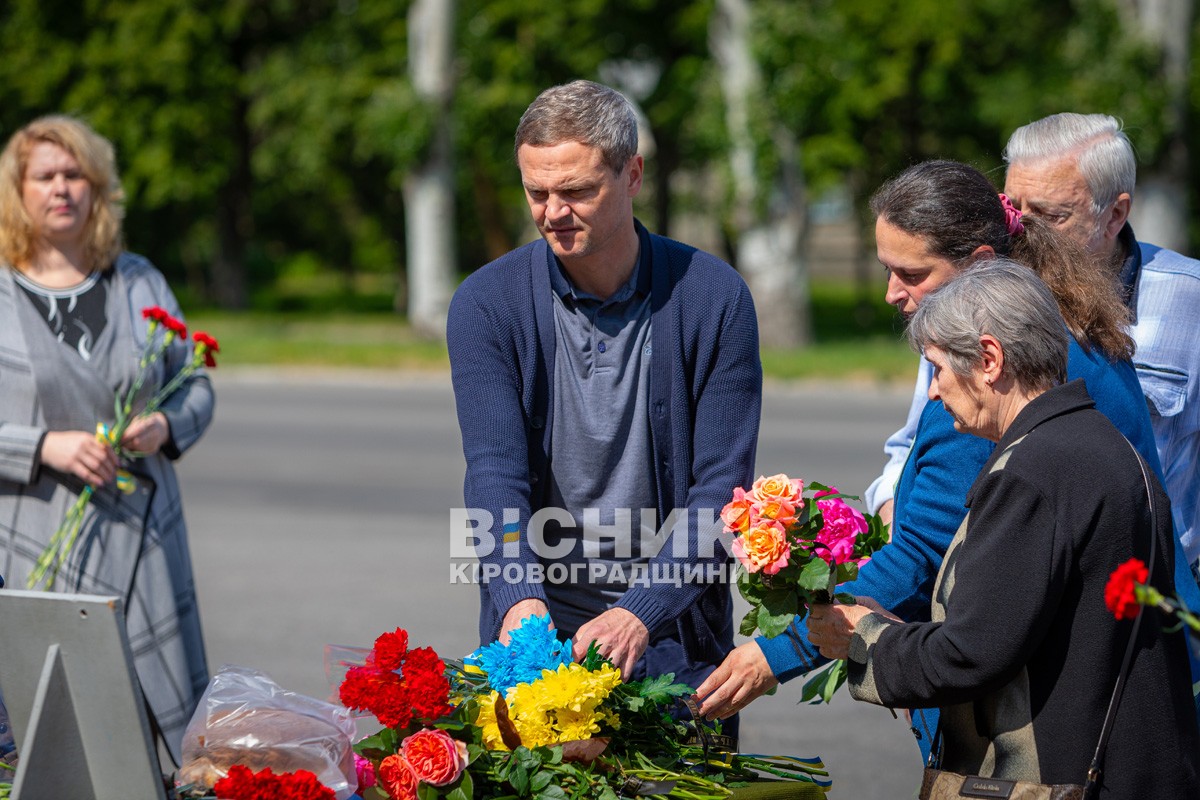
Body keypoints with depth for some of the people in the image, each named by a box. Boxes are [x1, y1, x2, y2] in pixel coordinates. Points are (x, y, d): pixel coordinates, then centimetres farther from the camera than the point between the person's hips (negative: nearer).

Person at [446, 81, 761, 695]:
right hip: (535, 623, 0)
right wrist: (519, 597, -30)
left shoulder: (715, 298, -5)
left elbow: (722, 485, -9)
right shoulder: (486, 304, -3)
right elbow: (494, 471, -11)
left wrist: (641, 612, -22)